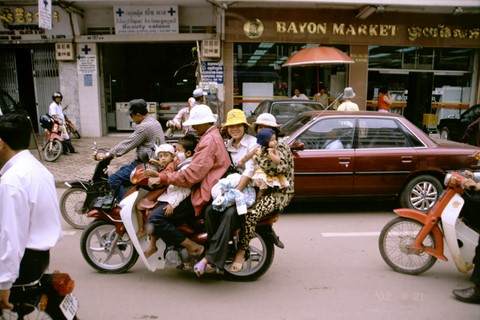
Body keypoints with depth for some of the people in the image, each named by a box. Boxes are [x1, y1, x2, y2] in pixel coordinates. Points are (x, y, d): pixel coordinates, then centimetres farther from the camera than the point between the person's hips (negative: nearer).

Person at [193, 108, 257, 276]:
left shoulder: (252, 143, -5)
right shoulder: (227, 145, 16)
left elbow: (250, 170, -17)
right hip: (229, 186, 6)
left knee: (230, 213, -32)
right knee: (210, 210, -22)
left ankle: (210, 258, -30)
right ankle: (219, 253, -17)